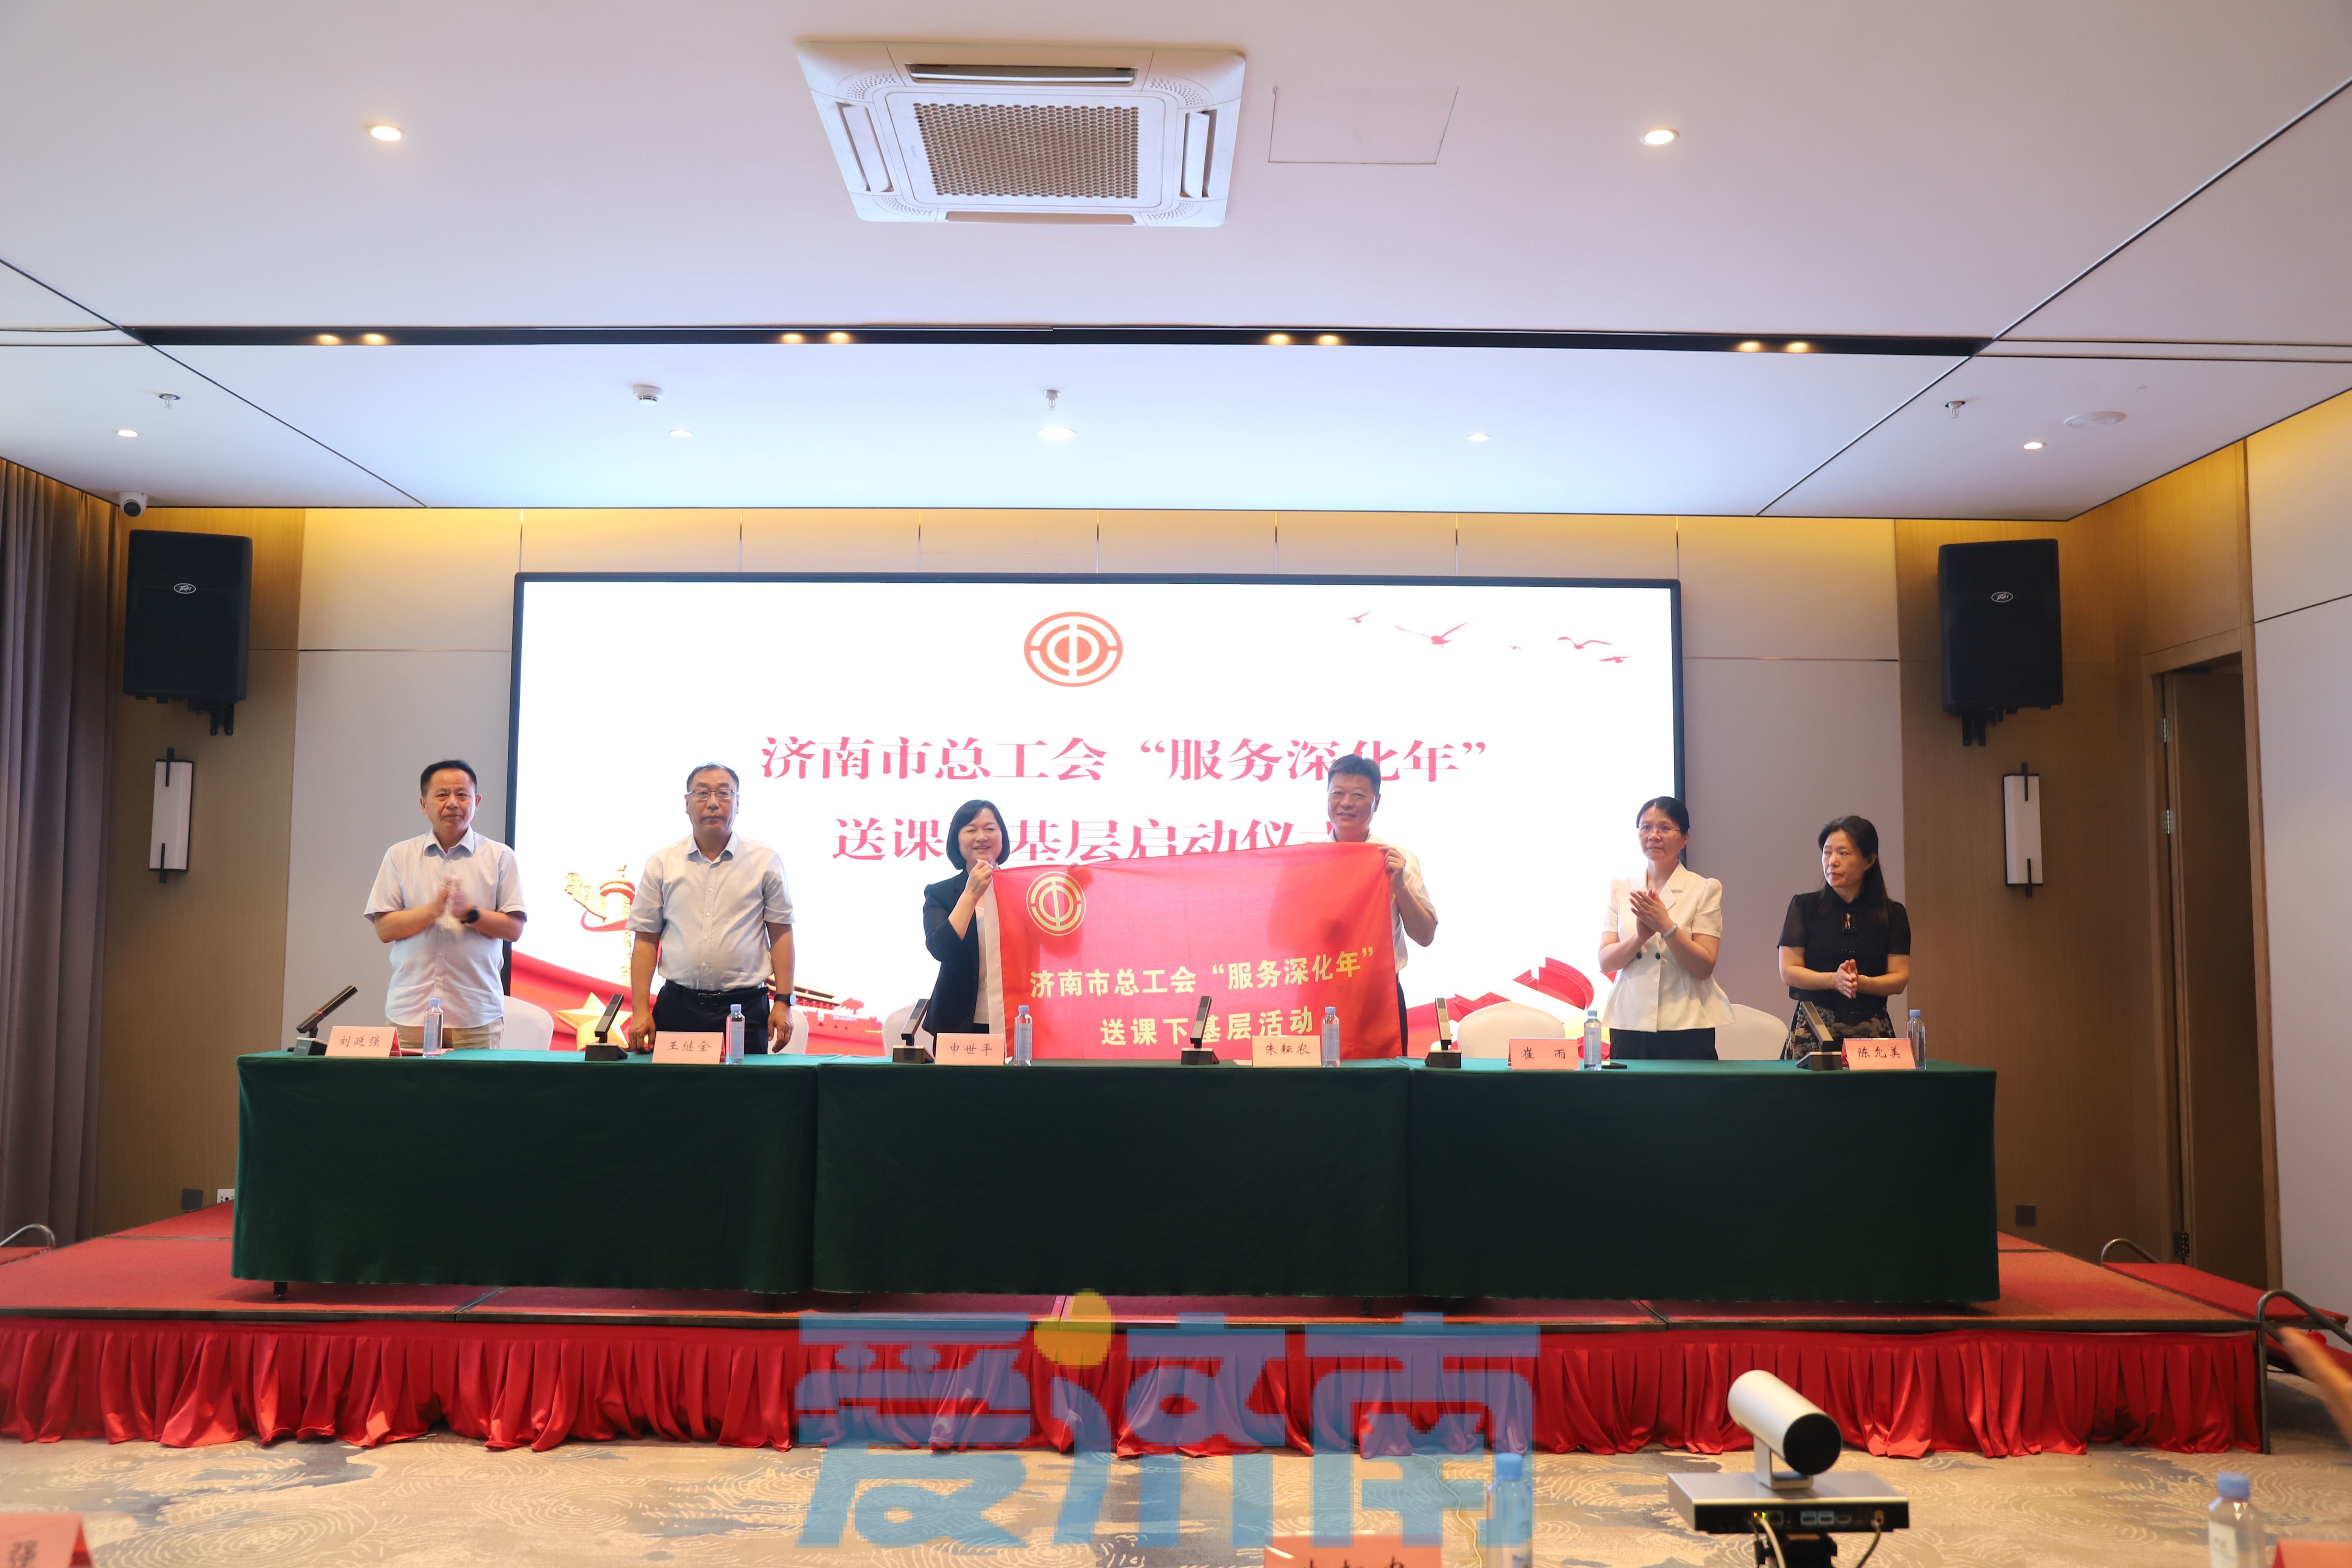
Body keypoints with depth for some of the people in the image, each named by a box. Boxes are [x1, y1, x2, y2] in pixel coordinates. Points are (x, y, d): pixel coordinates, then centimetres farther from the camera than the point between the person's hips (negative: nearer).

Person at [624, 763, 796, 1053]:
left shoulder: (765, 862, 4)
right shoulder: (661, 863, 7)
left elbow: (781, 934, 4)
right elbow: (646, 940, 6)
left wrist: (783, 1002, -3)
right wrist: (640, 1011, -1)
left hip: (745, 1007, -1)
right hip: (678, 1005, 1)